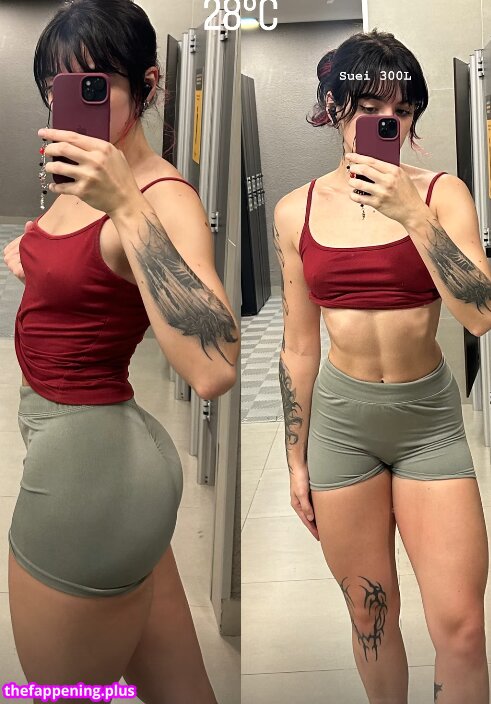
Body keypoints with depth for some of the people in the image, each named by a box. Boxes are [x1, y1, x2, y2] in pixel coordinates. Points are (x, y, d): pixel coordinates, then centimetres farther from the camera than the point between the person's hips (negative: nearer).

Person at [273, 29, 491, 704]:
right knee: (370, 611, 15)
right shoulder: (297, 211, 0)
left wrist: (413, 214, -24)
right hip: (339, 418, 1)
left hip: (429, 417, -1)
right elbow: (298, 347, 4)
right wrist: (296, 460, 7)